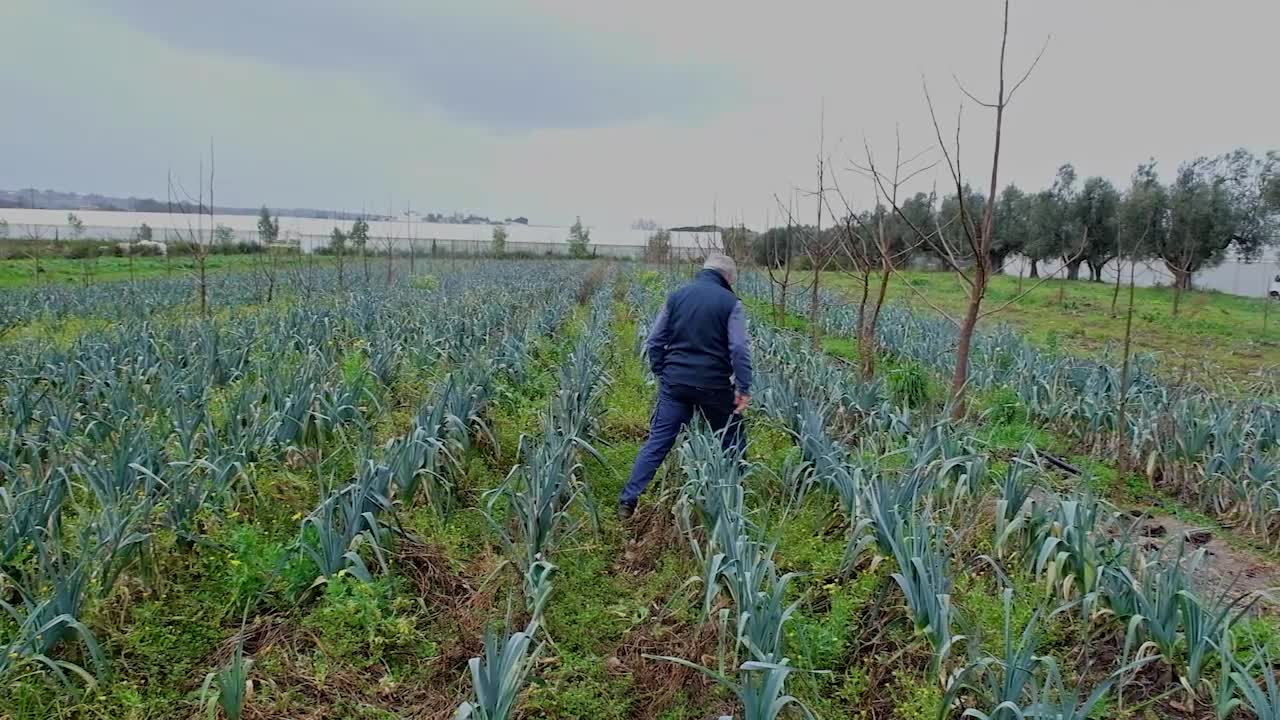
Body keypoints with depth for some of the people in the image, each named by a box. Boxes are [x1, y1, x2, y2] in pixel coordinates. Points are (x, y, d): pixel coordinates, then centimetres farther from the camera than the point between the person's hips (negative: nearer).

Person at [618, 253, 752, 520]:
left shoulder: (676, 296, 8)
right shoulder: (731, 302, -3)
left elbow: (654, 342, 8)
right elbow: (740, 348, -13)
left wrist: (662, 375, 16)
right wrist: (744, 388, -10)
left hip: (675, 383, 3)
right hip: (713, 385, -3)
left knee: (658, 440, 5)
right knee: (731, 440, 17)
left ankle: (628, 500, 2)